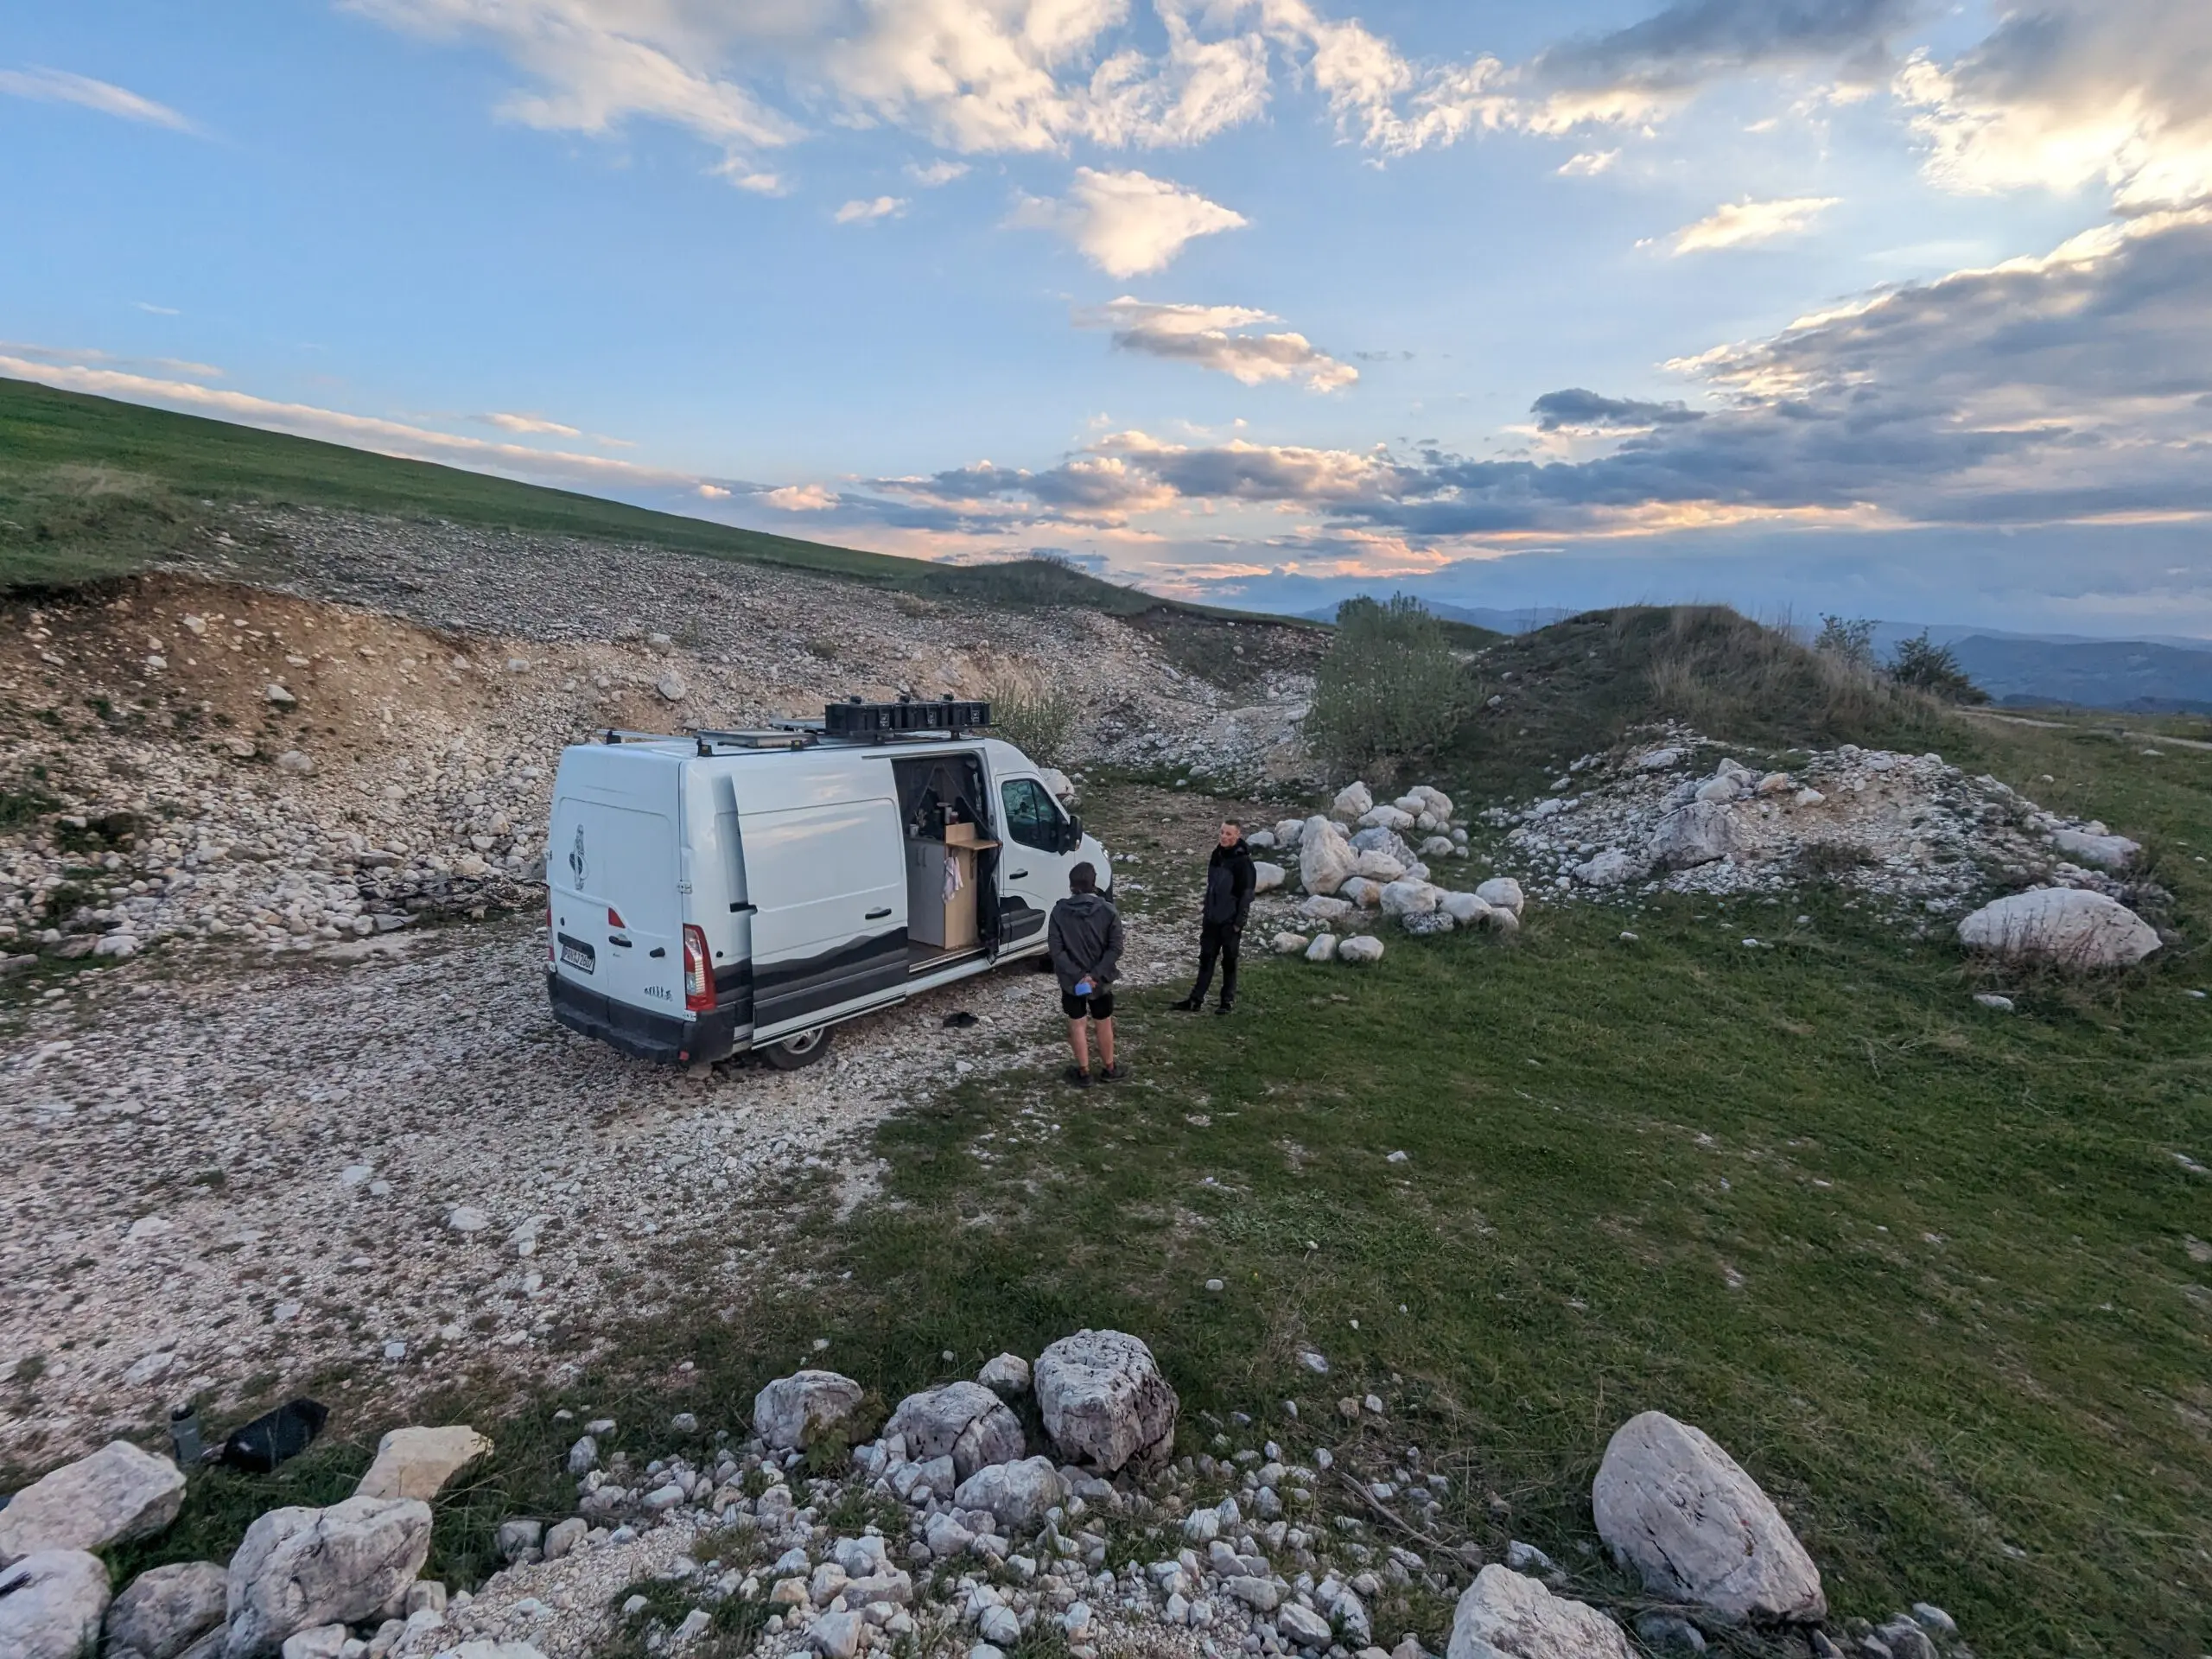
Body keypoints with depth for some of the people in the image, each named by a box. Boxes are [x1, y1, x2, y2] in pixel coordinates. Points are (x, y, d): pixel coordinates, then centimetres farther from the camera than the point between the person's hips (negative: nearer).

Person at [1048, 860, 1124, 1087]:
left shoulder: (1059, 911, -10)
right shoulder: (1109, 912, -11)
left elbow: (1056, 950, -14)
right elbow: (1115, 949, -15)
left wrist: (1076, 975, -15)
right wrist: (1096, 975, -17)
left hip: (1071, 981, 0)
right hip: (1101, 981, 0)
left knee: (1078, 1025, 14)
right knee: (1104, 1024, 17)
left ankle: (1083, 1073, 23)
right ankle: (1109, 1069, 32)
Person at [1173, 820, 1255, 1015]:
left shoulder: (1242, 860, -14)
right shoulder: (1217, 854, 6)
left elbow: (1246, 893, -13)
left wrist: (1239, 921, -14)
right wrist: (1205, 911, 14)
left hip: (1230, 920, -6)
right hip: (1212, 918, 6)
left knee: (1229, 960, 6)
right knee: (1206, 958, 8)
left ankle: (1228, 1000, 19)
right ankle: (1196, 999, 12)